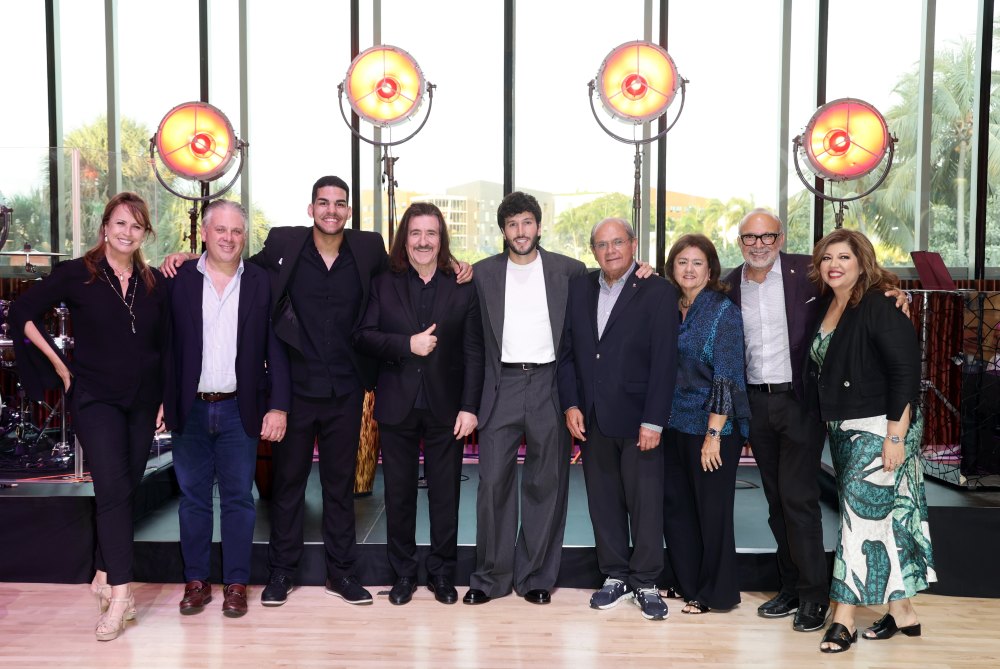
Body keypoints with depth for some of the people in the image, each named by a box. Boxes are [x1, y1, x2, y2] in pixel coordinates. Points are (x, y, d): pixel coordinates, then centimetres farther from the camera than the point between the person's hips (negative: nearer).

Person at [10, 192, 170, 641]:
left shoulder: (154, 283, 4)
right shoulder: (76, 274, -5)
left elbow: (165, 346, 9)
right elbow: (22, 312, -2)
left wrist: (166, 399, 6)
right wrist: (60, 367, -4)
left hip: (143, 401, 4)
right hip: (95, 397, -4)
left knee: (123, 490, 11)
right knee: (114, 488, -13)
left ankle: (104, 574, 27)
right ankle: (120, 594, -10)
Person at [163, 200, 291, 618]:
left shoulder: (261, 283, 1)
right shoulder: (179, 279, 1)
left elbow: (276, 348, 0)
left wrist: (278, 406, -7)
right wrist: (161, 401, -4)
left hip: (240, 410, 0)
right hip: (191, 409, 1)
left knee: (238, 498, 7)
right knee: (193, 497, 10)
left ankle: (236, 583, 19)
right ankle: (196, 581, 24)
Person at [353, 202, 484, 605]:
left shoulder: (462, 289, 3)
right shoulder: (383, 285, 6)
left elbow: (473, 353, -1)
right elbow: (362, 336, -2)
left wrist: (469, 406, -9)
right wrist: (407, 344, -15)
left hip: (445, 407, -1)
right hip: (398, 406, 1)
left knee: (445, 494, 7)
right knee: (399, 493, 9)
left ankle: (442, 573, 21)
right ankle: (403, 574, 23)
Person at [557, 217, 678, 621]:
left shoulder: (658, 292, -5)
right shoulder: (579, 290, 8)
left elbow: (664, 361, -10)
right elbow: (567, 352, 9)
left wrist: (654, 421, -14)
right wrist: (571, 405, 0)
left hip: (638, 419, -4)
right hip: (592, 418, 4)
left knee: (645, 502, 3)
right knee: (603, 500, 12)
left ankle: (645, 582, 17)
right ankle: (615, 575, 25)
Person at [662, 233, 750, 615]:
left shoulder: (723, 311, -10)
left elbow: (726, 376, -14)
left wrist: (714, 434, -18)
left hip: (712, 427, -6)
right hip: (674, 425, 6)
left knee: (712, 511, 5)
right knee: (674, 506, 12)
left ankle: (715, 593, 22)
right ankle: (687, 582, 30)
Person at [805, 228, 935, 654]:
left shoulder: (880, 307, -14)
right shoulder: (824, 307, 8)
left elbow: (905, 373, -18)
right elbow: (819, 370, 14)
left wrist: (896, 436, -20)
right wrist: (831, 425, 9)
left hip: (879, 428, -7)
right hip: (841, 429, 8)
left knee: (861, 515, -6)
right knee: (883, 518, 13)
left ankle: (844, 619, 2)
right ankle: (901, 612, 24)